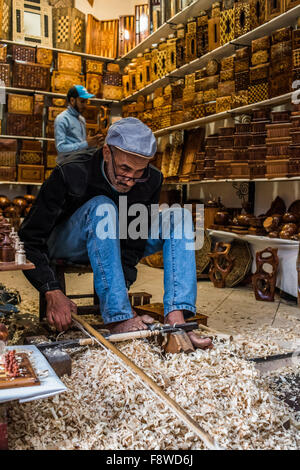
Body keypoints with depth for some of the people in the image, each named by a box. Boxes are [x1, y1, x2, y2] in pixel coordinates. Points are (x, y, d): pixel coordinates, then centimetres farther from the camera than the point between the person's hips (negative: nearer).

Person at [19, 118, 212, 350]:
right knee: (102, 207, -36)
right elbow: (29, 238, -25)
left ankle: (175, 318, -33)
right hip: (66, 246, -3)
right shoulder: (71, 174, -28)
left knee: (178, 217, -18)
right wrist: (53, 293, -33)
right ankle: (118, 318, -38)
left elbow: (134, 242, -17)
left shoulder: (152, 180, -18)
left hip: (115, 245, 4)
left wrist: (122, 286, -31)